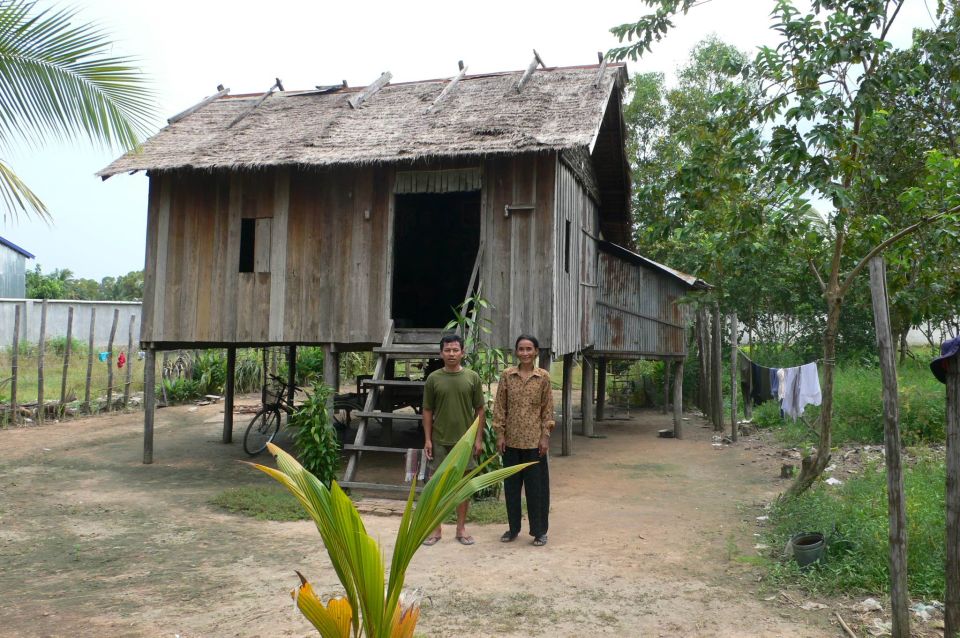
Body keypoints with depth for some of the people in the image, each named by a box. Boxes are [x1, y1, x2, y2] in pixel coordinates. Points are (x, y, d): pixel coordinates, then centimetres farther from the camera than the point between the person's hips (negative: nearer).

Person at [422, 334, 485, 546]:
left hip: (465, 440, 0)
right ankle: (435, 528, 17)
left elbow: (480, 409, 3)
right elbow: (427, 411, 2)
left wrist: (478, 438, -2)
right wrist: (427, 439, -4)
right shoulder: (433, 378, -1)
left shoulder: (472, 377, -1)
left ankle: (461, 528, 21)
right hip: (440, 441, 0)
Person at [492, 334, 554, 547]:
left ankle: (539, 531, 16)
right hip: (511, 439, 2)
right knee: (511, 484, 10)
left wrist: (545, 436, -6)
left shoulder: (544, 377, -2)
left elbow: (547, 408, 0)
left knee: (537, 485, 4)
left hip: (534, 440, -2)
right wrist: (500, 434, -3)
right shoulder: (507, 375, 0)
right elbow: (499, 406, 2)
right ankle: (513, 528, 24)